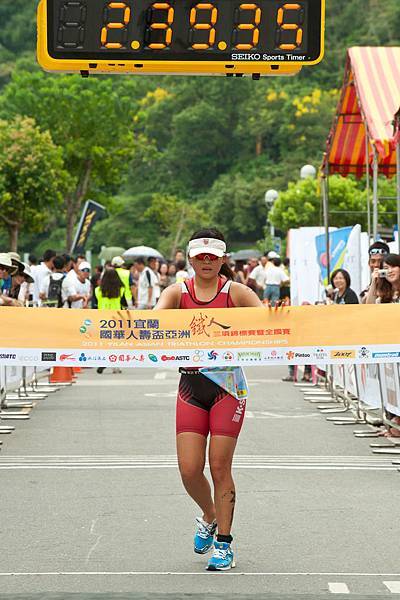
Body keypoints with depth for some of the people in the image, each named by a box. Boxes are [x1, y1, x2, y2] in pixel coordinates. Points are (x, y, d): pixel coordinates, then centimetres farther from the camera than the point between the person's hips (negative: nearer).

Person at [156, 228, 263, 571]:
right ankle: (209, 518, 30)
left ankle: (224, 545, 10)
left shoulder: (235, 292, -2)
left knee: (220, 466, -3)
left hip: (227, 385, -2)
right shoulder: (178, 292, 3)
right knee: (189, 469, -2)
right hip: (191, 385, 2)